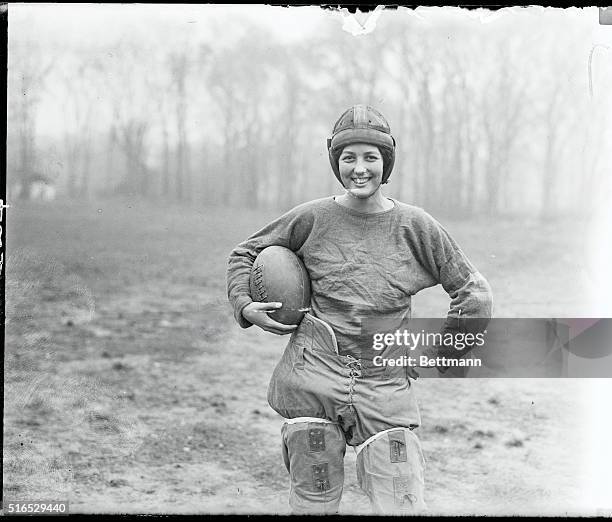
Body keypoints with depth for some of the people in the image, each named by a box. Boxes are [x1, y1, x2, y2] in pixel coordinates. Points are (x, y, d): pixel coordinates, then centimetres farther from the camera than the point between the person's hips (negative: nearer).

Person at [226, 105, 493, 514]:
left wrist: (432, 355, 5)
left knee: (403, 509, -7)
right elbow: (246, 254, 18)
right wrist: (245, 307, 2)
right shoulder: (312, 218, 3)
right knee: (313, 507, 6)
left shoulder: (415, 227, 3)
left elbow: (474, 294, 8)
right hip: (314, 381, 0)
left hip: (387, 385, 0)